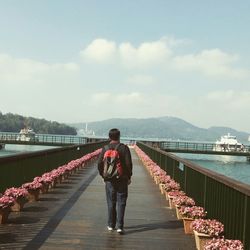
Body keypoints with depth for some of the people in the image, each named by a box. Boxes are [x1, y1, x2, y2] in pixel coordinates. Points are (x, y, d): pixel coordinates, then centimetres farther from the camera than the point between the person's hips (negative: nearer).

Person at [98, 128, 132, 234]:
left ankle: (111, 225, 20)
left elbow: (100, 163, -2)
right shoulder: (124, 148, -7)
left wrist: (103, 175, 11)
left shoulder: (105, 149, -1)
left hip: (109, 179, 2)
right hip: (122, 179, -2)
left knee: (111, 202, 12)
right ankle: (120, 226, -2)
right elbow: (128, 163, -10)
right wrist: (129, 177, 2)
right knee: (121, 202, 2)